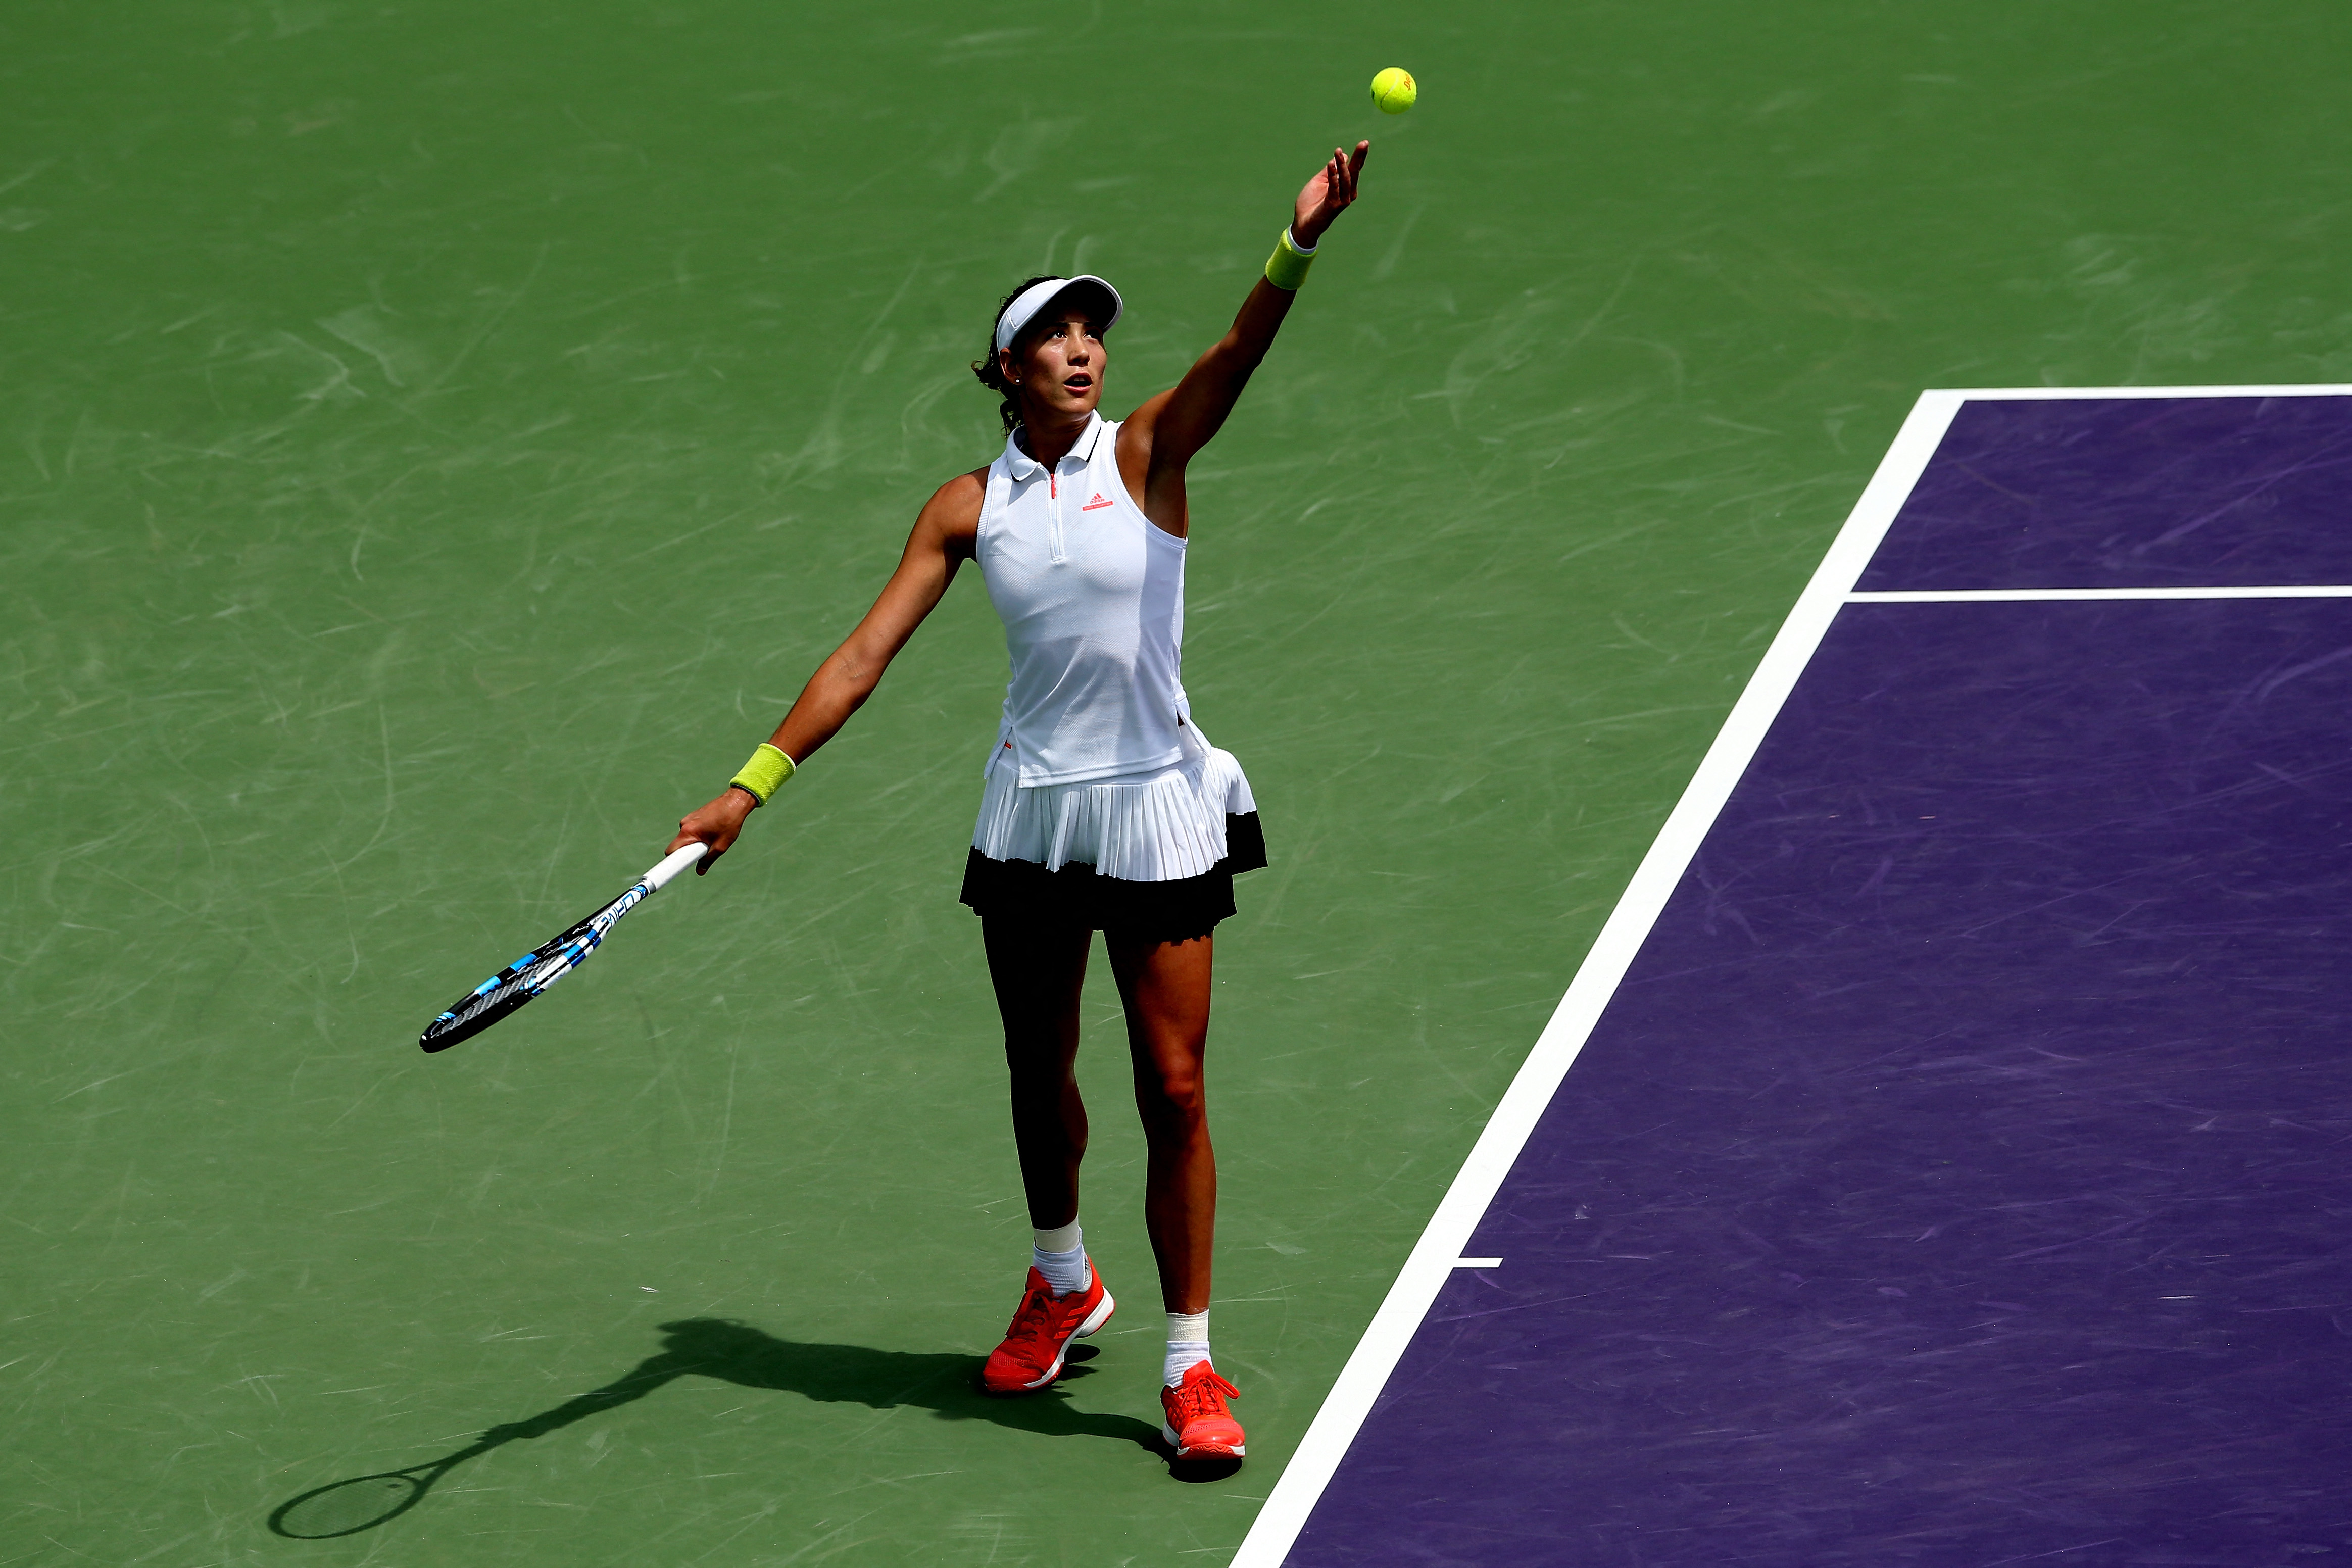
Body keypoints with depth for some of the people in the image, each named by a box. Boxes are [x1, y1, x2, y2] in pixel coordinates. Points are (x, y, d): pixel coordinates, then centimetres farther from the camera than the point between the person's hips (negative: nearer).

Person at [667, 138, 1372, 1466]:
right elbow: (867, 654, 0)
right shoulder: (969, 508, 1)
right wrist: (752, 786, -6)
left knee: (1174, 1090, -3)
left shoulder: (1145, 457, -6)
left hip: (1158, 810, -3)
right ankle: (1063, 1284, 41)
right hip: (1032, 808, 3)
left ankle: (1191, 1366, 6)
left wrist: (1298, 251, -44)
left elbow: (1234, 362, -25)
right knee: (1039, 1071, 15)